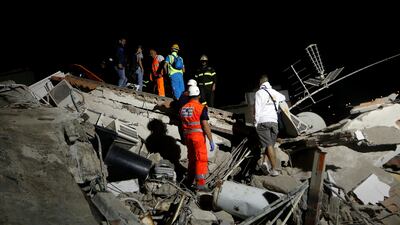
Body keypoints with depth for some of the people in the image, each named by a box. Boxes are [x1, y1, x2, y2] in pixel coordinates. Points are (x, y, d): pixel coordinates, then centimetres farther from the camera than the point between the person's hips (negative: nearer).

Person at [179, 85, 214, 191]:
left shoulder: (183, 108, 8)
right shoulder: (201, 108, -11)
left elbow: (182, 124, 14)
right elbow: (205, 125, -16)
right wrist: (211, 141, -13)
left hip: (187, 136, 7)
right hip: (198, 136, -6)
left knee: (192, 157, 20)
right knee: (201, 159, 0)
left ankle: (190, 180, 30)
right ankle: (200, 183, -1)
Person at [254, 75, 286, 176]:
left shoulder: (259, 92, -1)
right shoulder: (275, 92, 16)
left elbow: (257, 109, -9)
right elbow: (283, 97, 40)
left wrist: (256, 123, -5)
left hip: (263, 121, -4)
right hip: (274, 121, 4)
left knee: (269, 145, -7)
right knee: (270, 144, 10)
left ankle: (274, 169, -10)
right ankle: (265, 162, -7)